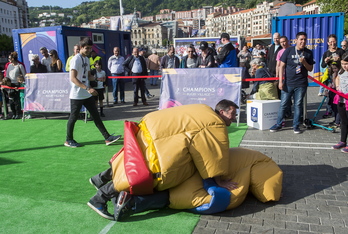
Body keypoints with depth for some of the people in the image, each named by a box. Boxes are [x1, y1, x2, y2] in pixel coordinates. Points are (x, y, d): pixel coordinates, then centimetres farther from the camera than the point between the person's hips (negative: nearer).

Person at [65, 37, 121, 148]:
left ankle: (108, 138, 9)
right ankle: (69, 140, 21)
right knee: (73, 117, 4)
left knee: (96, 115, 7)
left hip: (87, 95, 8)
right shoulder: (76, 59, -14)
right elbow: (73, 78, -23)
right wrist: (88, 88, -32)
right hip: (77, 95, -8)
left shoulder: (87, 59, 12)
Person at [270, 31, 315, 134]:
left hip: (301, 84, 1)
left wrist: (304, 62, -13)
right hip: (288, 83, -1)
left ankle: (296, 126, 19)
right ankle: (278, 124, 15)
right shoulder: (289, 50, 1)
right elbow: (282, 66, 0)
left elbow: (310, 69, 8)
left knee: (298, 105, 7)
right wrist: (280, 81, -7)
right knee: (283, 104, 3)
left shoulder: (308, 53, 6)